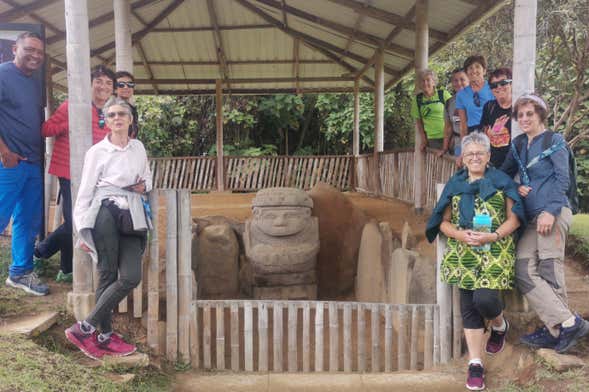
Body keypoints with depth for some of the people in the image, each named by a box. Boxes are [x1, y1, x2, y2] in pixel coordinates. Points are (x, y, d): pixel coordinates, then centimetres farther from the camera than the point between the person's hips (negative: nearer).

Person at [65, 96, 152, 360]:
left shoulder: (139, 148, 13)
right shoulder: (97, 151, -1)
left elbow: (147, 178, 28)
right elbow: (85, 192, -1)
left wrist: (144, 186, 2)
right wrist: (83, 231, -7)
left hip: (132, 216, 5)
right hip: (105, 214, -4)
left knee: (131, 277, -6)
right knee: (108, 276, -4)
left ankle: (86, 327, 5)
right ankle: (104, 336, 6)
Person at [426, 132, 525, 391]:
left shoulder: (502, 181, 5)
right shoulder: (454, 184, 11)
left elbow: (514, 219, 1)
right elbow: (443, 222, 9)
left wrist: (493, 236, -16)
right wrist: (461, 235, -11)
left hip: (495, 253, -3)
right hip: (463, 255, 3)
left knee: (485, 298, -17)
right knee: (468, 307, 1)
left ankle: (500, 326, 20)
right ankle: (475, 364, 8)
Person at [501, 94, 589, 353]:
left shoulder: (554, 140, 2)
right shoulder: (518, 144, 19)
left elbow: (563, 179, -5)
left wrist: (550, 212, -15)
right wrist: (516, 188, 3)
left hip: (553, 213, -6)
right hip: (531, 217, 6)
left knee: (550, 271, -11)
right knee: (524, 272, -5)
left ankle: (560, 327, -5)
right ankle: (568, 323, -2)